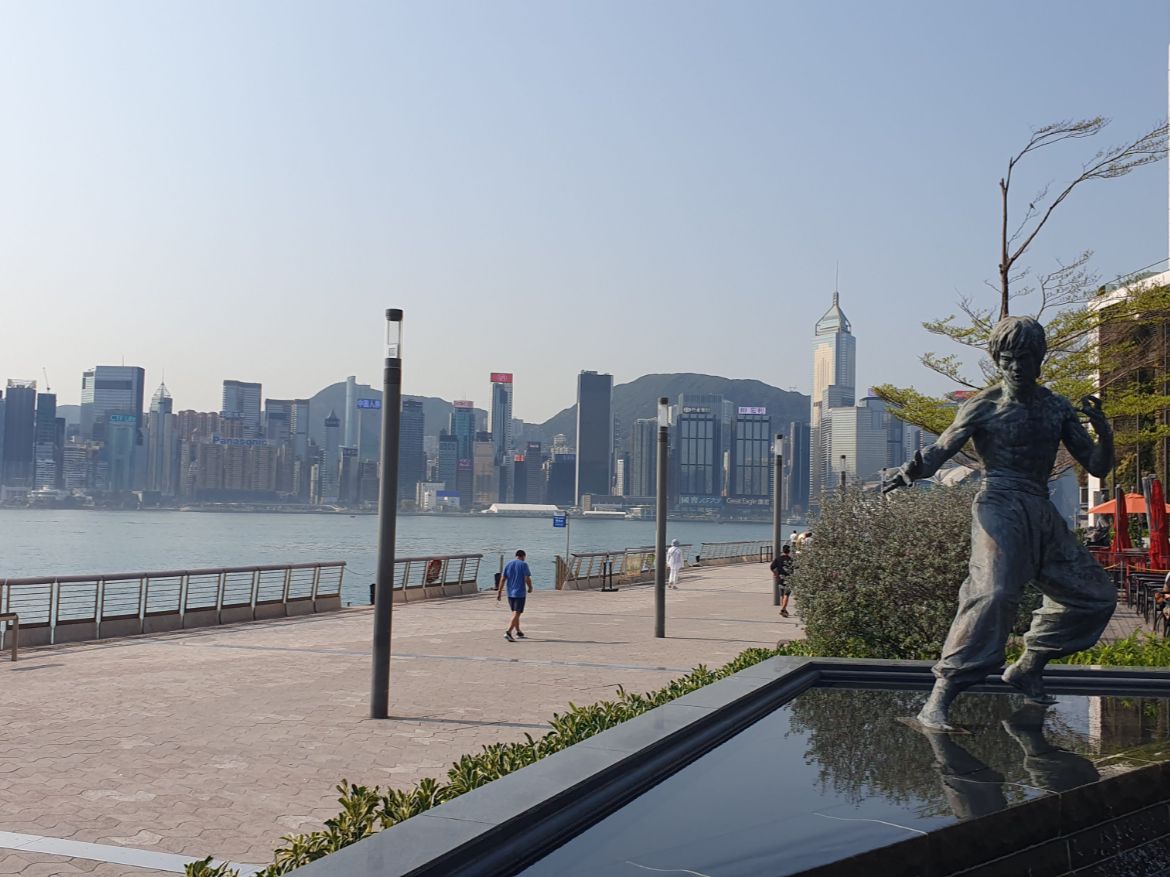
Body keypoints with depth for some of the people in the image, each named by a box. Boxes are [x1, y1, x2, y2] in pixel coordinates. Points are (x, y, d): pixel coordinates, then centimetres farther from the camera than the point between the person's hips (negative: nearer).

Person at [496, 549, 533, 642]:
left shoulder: (508, 564, 8)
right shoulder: (523, 564, -6)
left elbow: (503, 579, 4)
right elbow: (527, 578, -13)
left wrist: (499, 591, 5)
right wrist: (530, 587, 5)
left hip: (510, 593, 6)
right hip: (520, 593, -6)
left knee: (515, 613, 18)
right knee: (516, 614, -8)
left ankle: (519, 633, 26)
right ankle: (508, 632, -21)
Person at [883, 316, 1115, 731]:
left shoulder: (1057, 408, 11)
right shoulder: (983, 407, -3)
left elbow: (1097, 467, 12)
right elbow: (940, 451, -6)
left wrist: (1103, 432, -9)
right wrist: (911, 471, -29)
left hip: (1043, 514, 7)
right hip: (999, 508, -7)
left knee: (1096, 596, 13)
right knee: (993, 592, -28)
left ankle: (1028, 667, 28)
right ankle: (938, 699, -29)